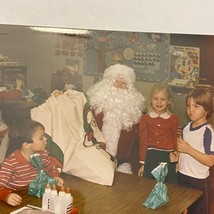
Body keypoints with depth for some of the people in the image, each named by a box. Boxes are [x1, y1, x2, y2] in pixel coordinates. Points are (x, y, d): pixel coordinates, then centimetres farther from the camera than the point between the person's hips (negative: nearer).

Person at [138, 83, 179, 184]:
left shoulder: (173, 119, 0)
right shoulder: (145, 119, 2)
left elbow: (176, 141, 7)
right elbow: (143, 141, 6)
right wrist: (142, 163, 7)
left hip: (168, 158, 0)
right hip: (151, 157, 1)